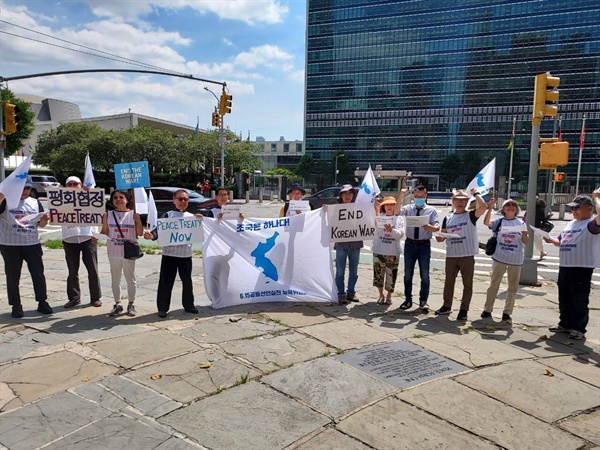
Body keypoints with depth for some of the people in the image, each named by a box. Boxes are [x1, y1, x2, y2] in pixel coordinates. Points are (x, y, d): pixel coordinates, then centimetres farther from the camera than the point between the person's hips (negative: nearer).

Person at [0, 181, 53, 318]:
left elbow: (41, 225, 11)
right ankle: (16, 306, 15)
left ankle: (42, 302, 17)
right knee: (13, 276, 5)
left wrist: (45, 219, -11)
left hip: (32, 244, 3)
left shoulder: (35, 203, 9)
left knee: (38, 274, 6)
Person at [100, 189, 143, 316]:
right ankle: (117, 304, 22)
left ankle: (131, 304, 19)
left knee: (130, 279, 7)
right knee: (115, 279, 11)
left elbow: (140, 233, -4)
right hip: (114, 252, 2)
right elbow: (105, 232, 7)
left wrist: (138, 221, -18)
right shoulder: (108, 215, 3)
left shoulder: (133, 214, -3)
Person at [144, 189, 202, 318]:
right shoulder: (168, 215, 1)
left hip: (186, 254, 3)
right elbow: (160, 229, -10)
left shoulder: (192, 216, 10)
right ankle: (163, 308, 11)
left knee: (187, 280, 12)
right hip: (169, 254, -3)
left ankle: (189, 305, 25)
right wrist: (152, 235, -32)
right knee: (166, 281, 2)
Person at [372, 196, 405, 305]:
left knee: (391, 275, 5)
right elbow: (376, 226, -18)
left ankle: (388, 296, 23)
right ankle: (381, 295, 25)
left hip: (393, 252, 0)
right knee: (378, 274, 8)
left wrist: (391, 230, -25)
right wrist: (377, 209, -18)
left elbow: (401, 234, -6)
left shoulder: (399, 219, 4)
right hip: (379, 251, 1)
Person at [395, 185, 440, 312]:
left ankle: (423, 301, 16)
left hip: (424, 245, -1)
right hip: (410, 244, 1)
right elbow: (396, 212, -16)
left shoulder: (431, 210, 0)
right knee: (408, 274, 9)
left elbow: (437, 227, -10)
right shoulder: (408, 208, 3)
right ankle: (408, 300, 22)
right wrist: (401, 196, -24)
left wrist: (430, 227, -33)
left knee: (425, 275, 4)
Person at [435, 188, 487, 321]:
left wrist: (475, 193, -7)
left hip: (467, 255, -3)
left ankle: (464, 309, 14)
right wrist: (440, 238, -10)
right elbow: (443, 235, 13)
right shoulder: (448, 218, 11)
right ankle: (447, 306, 26)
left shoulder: (470, 215, 0)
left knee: (467, 284, 3)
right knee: (449, 282, 13)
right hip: (451, 255, 4)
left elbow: (483, 206, -19)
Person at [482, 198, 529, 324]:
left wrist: (524, 235, -26)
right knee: (493, 284, 7)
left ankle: (507, 313, 17)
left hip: (516, 260, 1)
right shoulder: (499, 221, -1)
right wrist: (490, 208, -30)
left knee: (513, 287, 7)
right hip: (499, 258, -1)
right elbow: (487, 222, -20)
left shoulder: (521, 223, 0)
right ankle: (487, 310, 17)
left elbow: (526, 241, -4)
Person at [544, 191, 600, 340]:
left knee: (579, 301, 0)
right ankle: (565, 324, 28)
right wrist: (551, 240, 5)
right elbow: (561, 242, 27)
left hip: (582, 268, -8)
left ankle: (579, 329, 11)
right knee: (564, 298, 16)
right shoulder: (570, 224, 17)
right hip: (564, 266, 8)